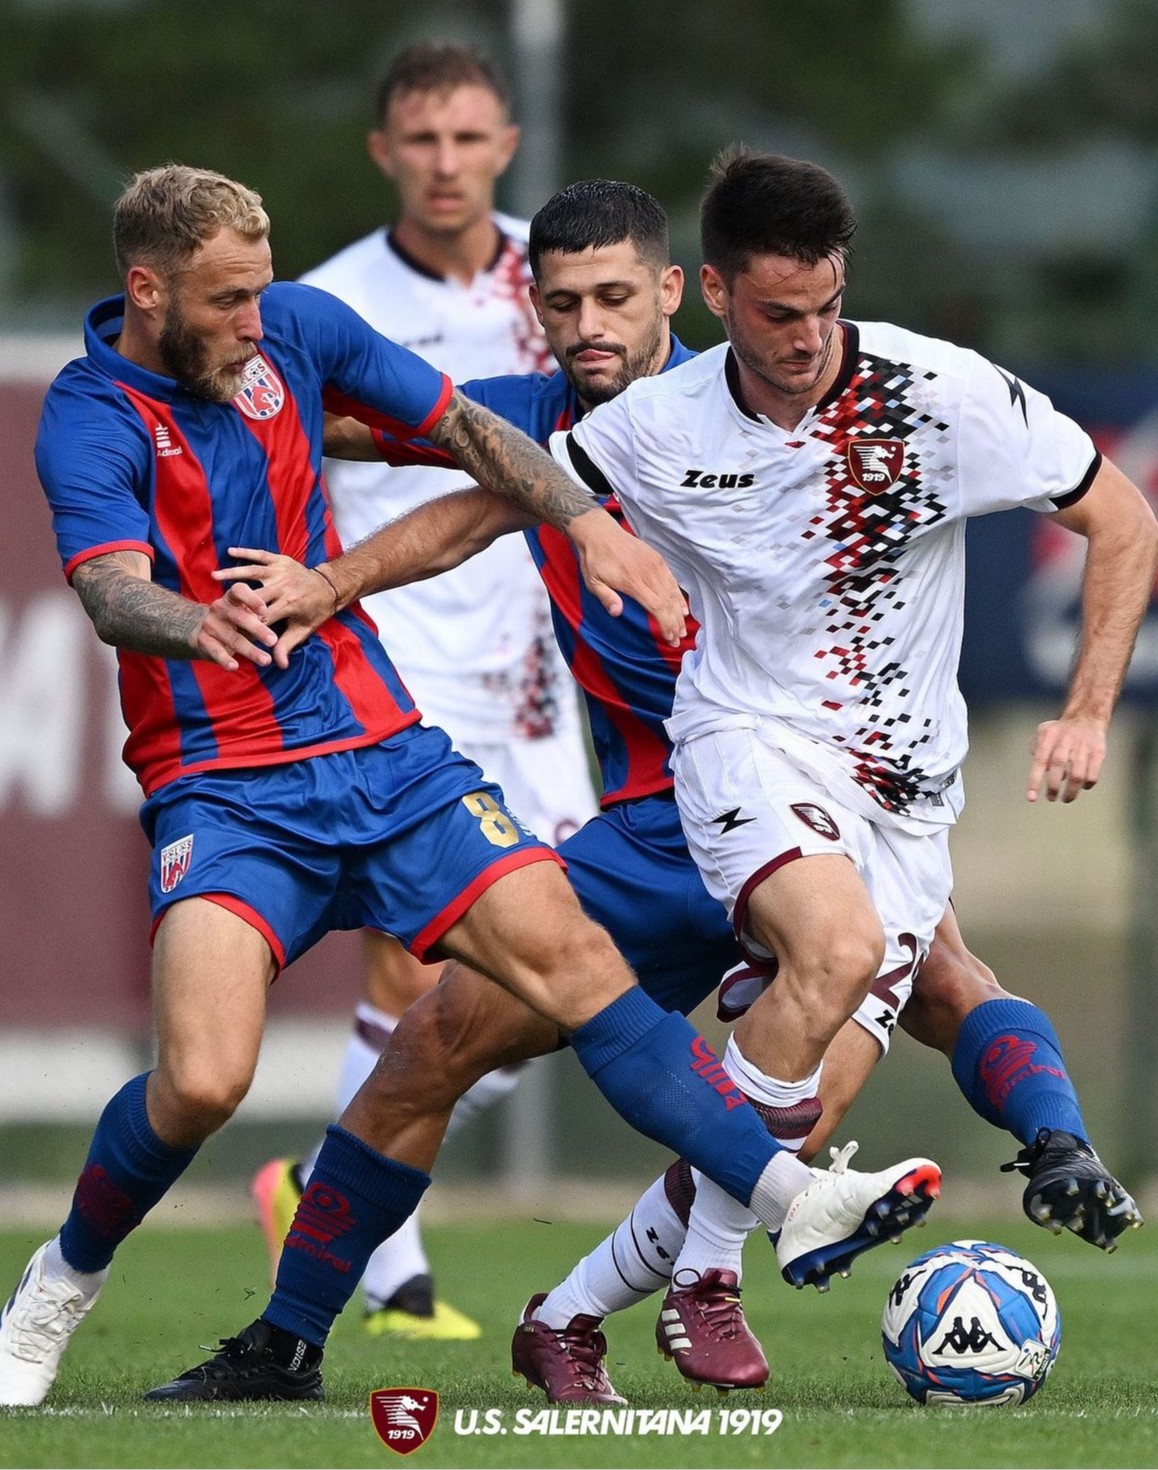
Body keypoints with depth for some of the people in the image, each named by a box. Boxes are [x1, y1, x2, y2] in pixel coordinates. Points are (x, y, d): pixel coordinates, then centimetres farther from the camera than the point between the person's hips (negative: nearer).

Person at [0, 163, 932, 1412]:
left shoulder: (292, 327, 4)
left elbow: (461, 430, 16)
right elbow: (115, 594, -28)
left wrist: (588, 522, 2)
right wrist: (201, 622, -50)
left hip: (378, 748, 4)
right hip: (222, 790, -4)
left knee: (562, 949, -13)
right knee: (203, 1078, -22)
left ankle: (791, 1195, -16)